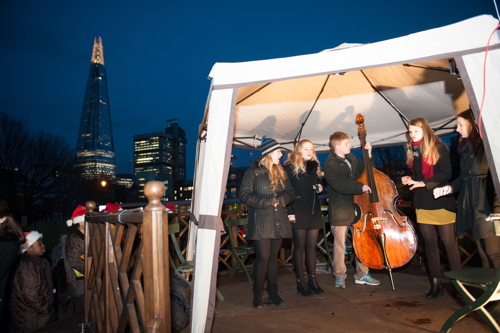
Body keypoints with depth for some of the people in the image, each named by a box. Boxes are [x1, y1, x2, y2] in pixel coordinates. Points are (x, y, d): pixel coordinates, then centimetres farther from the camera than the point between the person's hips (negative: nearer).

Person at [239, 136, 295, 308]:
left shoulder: (281, 172, 13)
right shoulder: (253, 171, -3)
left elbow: (290, 193, 11)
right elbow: (244, 194, -9)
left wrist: (282, 199, -11)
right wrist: (266, 202, -17)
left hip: (279, 221, 5)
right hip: (260, 221, -5)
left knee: (273, 257, 11)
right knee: (262, 257, -5)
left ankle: (273, 292, 22)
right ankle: (257, 294, 11)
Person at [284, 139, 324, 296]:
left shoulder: (314, 166, 15)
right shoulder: (290, 167, -4)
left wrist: (320, 187, 3)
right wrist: (290, 211, -17)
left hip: (314, 211, 6)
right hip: (299, 211, -5)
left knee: (311, 246, 9)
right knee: (299, 246, 1)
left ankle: (313, 280, 17)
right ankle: (300, 282, 10)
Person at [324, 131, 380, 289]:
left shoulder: (352, 158, 9)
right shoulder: (330, 164, -13)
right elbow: (338, 185, -26)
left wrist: (368, 156, 3)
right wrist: (360, 187, -30)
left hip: (356, 207, 7)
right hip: (340, 211, -7)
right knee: (340, 245, 4)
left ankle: (361, 274, 28)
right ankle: (340, 277, 20)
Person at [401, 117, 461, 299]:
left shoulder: (438, 147, -5)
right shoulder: (412, 151, 12)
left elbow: (446, 173, -13)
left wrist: (424, 183, -20)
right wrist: (409, 179, -2)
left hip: (440, 200, -5)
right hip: (422, 202, 5)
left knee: (449, 242, 0)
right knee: (429, 242, 7)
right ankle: (436, 283, 16)